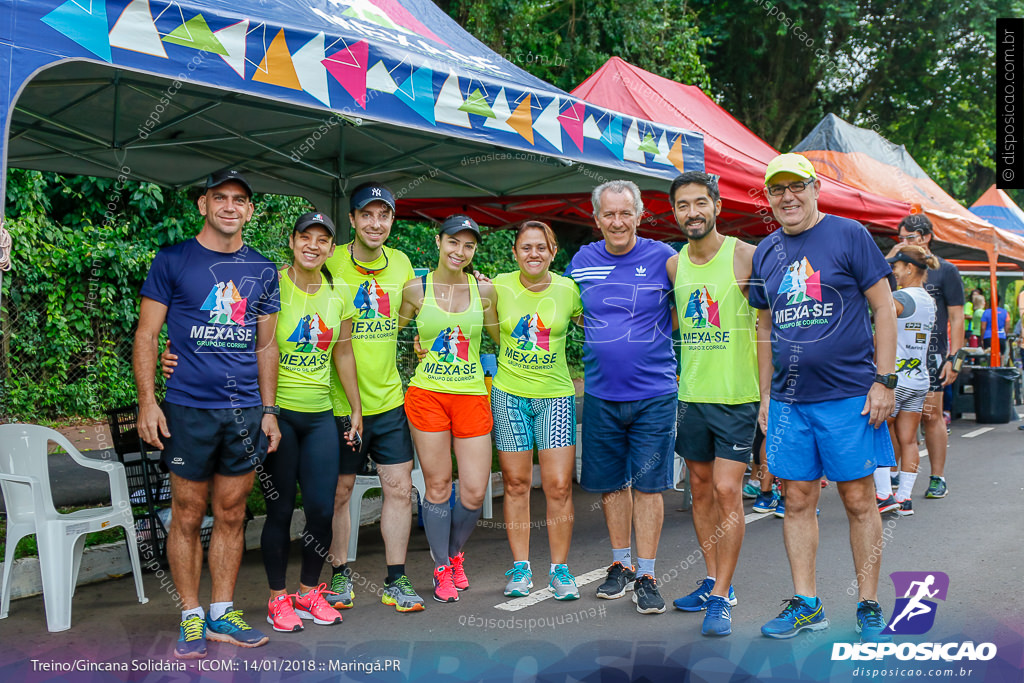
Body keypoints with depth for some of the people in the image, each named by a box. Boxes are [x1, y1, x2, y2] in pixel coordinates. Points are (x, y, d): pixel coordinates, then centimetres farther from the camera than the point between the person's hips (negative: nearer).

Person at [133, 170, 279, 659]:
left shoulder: (262, 271, 11)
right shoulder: (172, 262, 1)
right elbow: (146, 336, 1)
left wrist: (268, 410, 10)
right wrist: (147, 401, -9)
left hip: (245, 411, 3)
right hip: (189, 408, -3)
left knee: (231, 516, 10)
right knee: (187, 516, 3)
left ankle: (222, 614, 21)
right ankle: (191, 617, 17)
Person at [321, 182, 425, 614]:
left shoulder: (400, 263, 6)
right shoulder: (330, 263, -8)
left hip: (388, 399, 4)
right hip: (339, 401, -4)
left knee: (399, 487, 5)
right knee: (340, 490, 8)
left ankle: (395, 580, 18)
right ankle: (340, 573, 27)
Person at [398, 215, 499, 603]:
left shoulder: (483, 291, 5)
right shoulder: (415, 290, 1)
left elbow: (502, 337, 16)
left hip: (472, 397, 2)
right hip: (427, 395, -1)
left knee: (475, 492, 0)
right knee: (437, 487, 4)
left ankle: (455, 554, 30)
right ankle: (442, 570, 22)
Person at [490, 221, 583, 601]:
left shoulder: (568, 290, -2)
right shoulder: (499, 287, -2)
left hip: (556, 396, 0)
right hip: (509, 393, 0)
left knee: (559, 485, -3)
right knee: (515, 483, 7)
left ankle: (560, 569, 12)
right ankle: (520, 566, 20)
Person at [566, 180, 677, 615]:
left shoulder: (663, 258, -3)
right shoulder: (582, 261, 6)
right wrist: (603, 345, 8)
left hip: (654, 394, -3)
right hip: (601, 394, 3)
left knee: (648, 485, 1)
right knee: (611, 484, 11)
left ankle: (645, 576, 12)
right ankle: (621, 565, 27)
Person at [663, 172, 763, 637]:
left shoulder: (745, 257, -8)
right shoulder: (673, 265, 7)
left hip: (737, 394, -5)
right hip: (691, 393, 5)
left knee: (726, 490, -7)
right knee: (701, 488, 12)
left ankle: (721, 597, 2)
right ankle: (713, 580, 26)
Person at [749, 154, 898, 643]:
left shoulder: (849, 235, -2)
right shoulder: (765, 252, 11)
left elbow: (883, 307, -3)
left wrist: (884, 381, -9)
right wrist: (766, 393, 13)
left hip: (850, 395, -4)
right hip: (789, 400, 4)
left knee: (858, 501, 3)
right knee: (797, 501, 8)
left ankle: (869, 607, 16)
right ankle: (806, 604, 19)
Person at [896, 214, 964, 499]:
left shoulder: (945, 270, 2)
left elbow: (956, 318, -1)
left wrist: (953, 357, -8)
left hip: (931, 352, -3)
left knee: (932, 415, -2)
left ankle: (937, 478, 8)